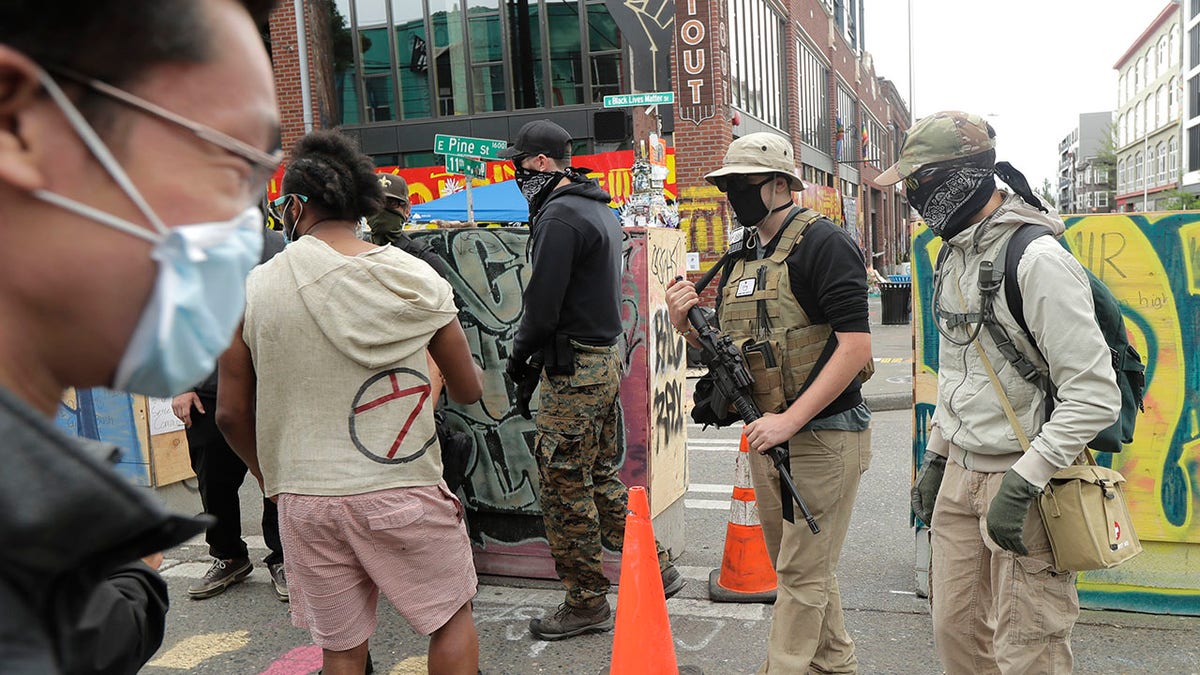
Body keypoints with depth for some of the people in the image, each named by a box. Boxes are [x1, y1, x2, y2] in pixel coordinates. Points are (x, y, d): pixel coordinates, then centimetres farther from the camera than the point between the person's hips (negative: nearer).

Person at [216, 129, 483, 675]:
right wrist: (475, 371, 27)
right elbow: (468, 390, 4)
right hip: (403, 493, -1)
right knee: (452, 619, 18)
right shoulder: (416, 280, -5)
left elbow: (231, 414, 2)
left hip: (303, 501, 2)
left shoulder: (255, 288, -4)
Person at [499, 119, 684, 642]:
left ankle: (586, 604, 13)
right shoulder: (601, 210, 16)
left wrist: (519, 354, -2)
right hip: (607, 358, 10)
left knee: (564, 489, 1)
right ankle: (656, 569, 26)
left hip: (574, 369, -10)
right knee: (600, 478, 19)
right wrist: (535, 349, 17)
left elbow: (542, 305, -20)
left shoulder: (559, 215, -16)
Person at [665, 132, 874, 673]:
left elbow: (855, 345, -20)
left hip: (823, 435, -8)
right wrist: (688, 324, -5)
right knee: (798, 567, 19)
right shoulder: (742, 256, 12)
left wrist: (790, 420, -24)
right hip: (768, 435, 9)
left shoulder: (823, 243, -13)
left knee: (803, 574, 1)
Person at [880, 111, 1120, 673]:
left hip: (1021, 485, -8)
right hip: (959, 477, 8)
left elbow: (1094, 395, -21)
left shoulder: (1038, 261, -18)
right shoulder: (954, 256, 10)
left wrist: (1022, 481, -24)